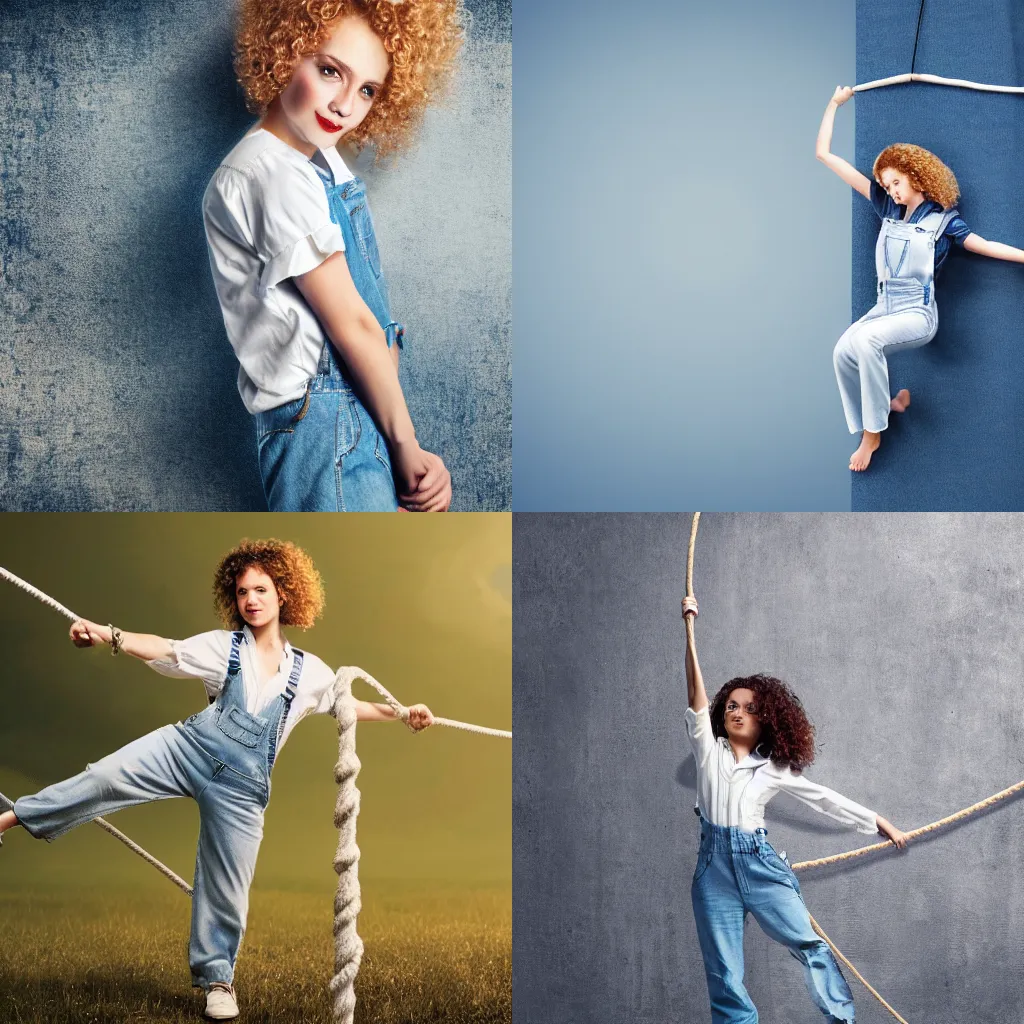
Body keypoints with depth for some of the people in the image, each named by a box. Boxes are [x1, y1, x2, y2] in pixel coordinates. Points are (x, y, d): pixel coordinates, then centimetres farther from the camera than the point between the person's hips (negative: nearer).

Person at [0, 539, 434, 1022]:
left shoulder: (309, 671, 7)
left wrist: (403, 713, 9)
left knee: (226, 888, 5)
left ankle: (216, 977, 24)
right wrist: (106, 635, -25)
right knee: (103, 778, -20)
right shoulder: (223, 647, 1)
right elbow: (162, 650, -10)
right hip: (190, 747, -1)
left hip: (240, 783, 1)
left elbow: (349, 705, 19)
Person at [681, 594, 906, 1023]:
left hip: (759, 862, 0)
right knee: (724, 978, -1)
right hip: (714, 865, 0)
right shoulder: (709, 750, 8)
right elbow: (697, 699, -3)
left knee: (810, 945, -7)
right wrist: (690, 633, -13)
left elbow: (825, 798, 14)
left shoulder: (774, 768, 10)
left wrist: (880, 823, 16)